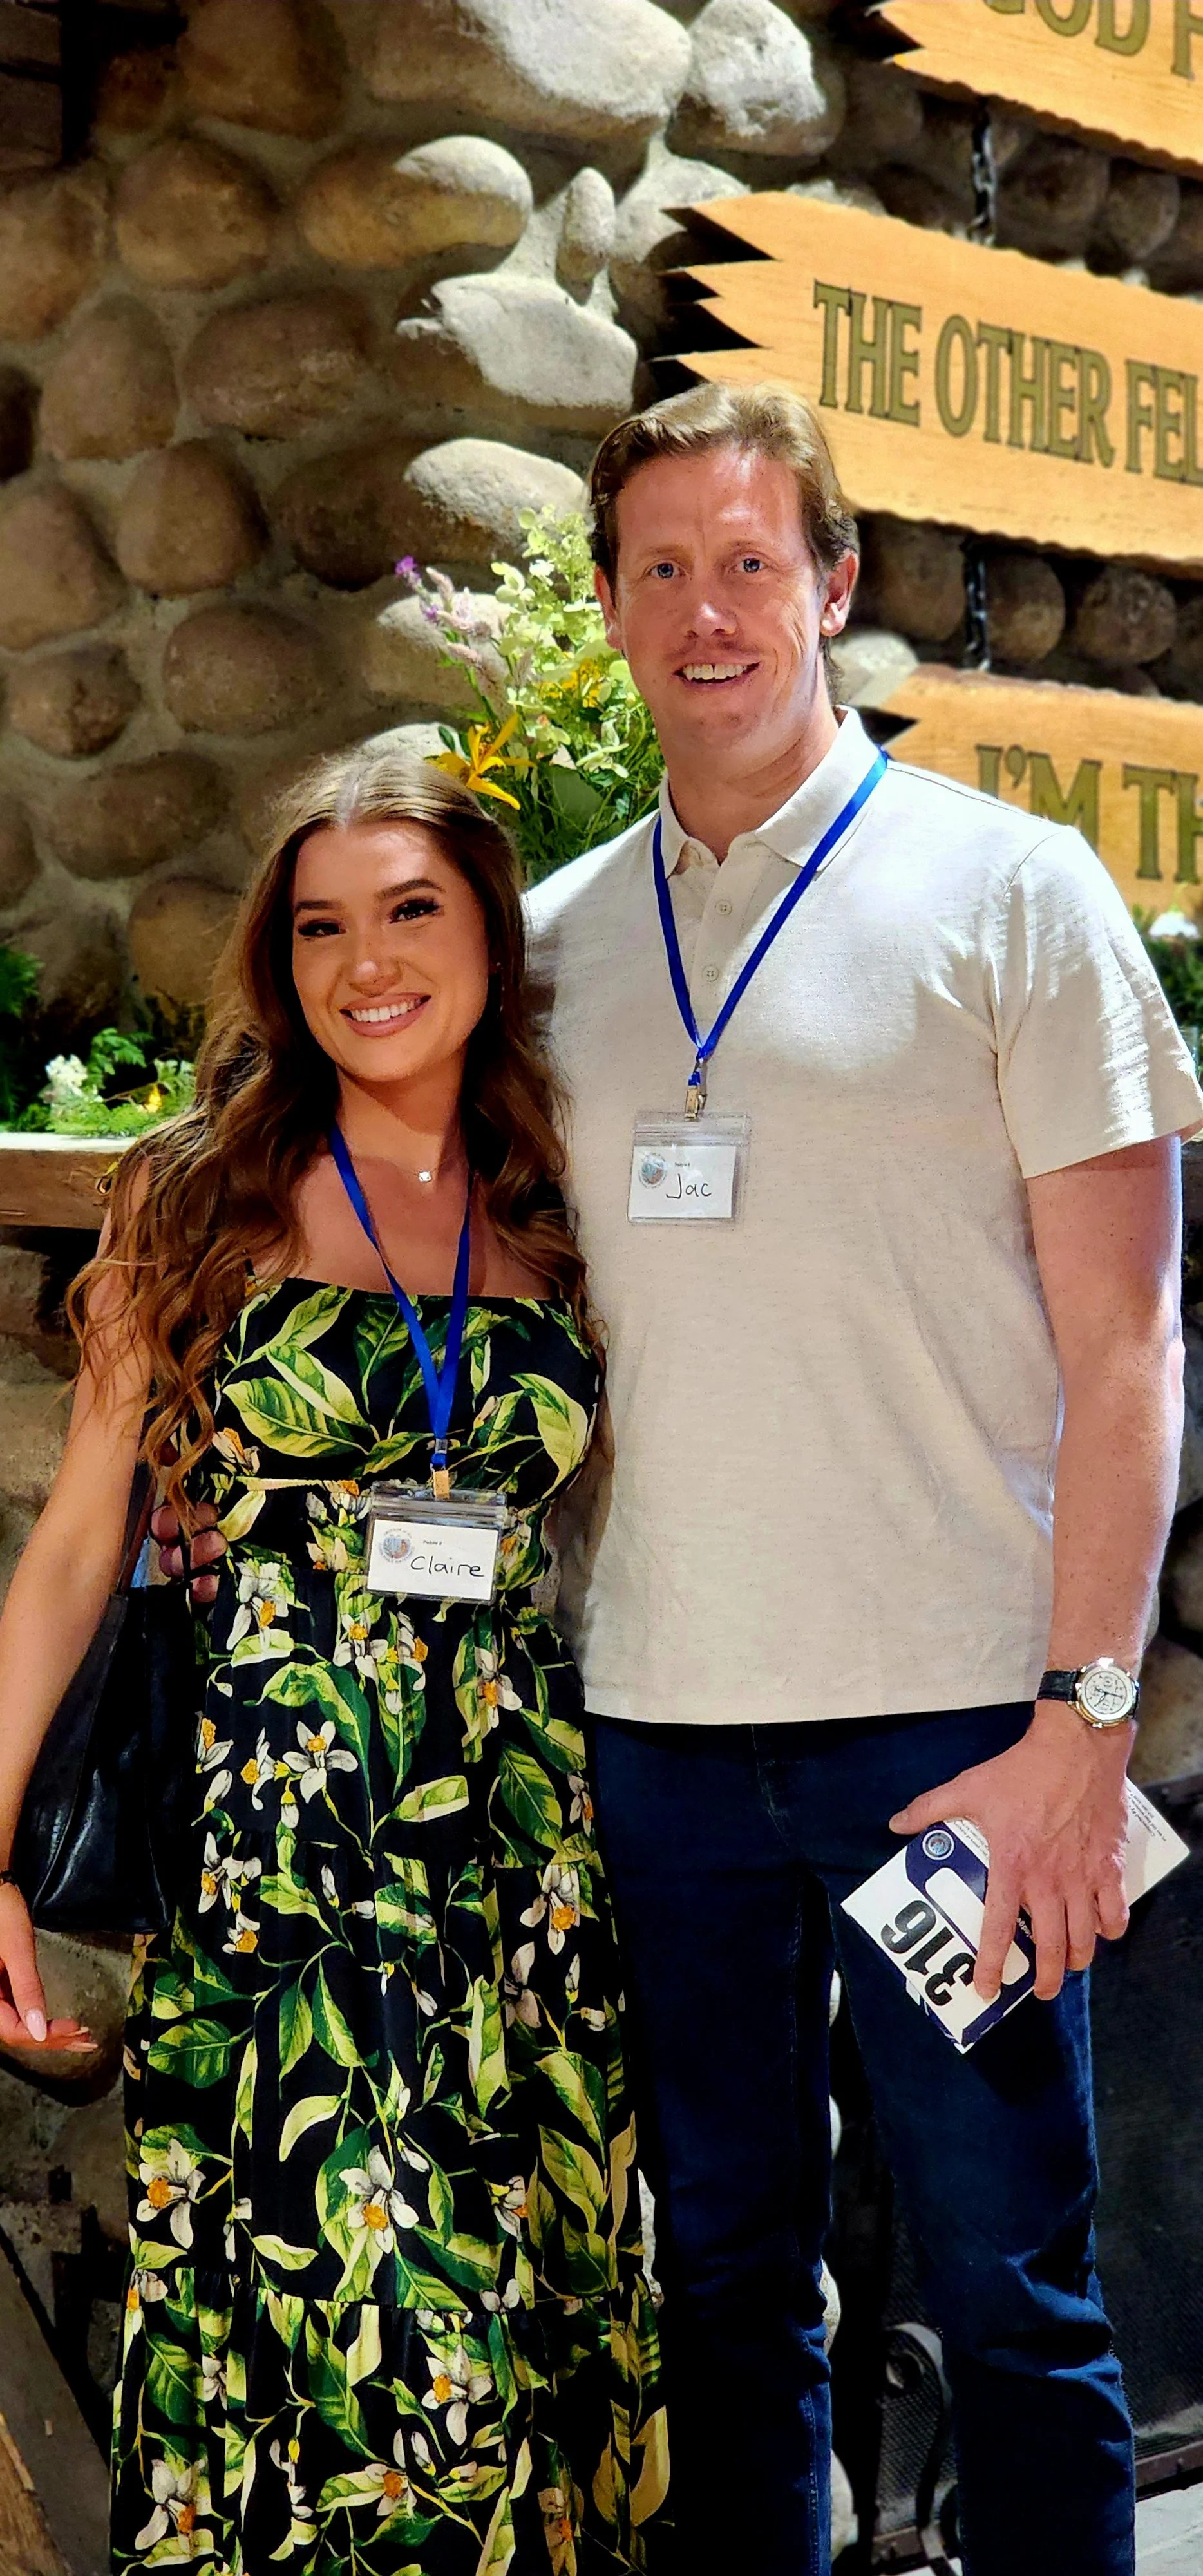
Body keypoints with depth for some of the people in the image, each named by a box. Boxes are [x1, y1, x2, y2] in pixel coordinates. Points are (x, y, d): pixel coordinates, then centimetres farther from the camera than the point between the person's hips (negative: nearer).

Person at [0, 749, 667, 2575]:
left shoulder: (556, 1225, 10)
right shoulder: (203, 1203, 3)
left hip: (525, 1828, 3)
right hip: (274, 1826, -3)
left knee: (523, 2317, 4)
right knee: (333, 2294, -6)